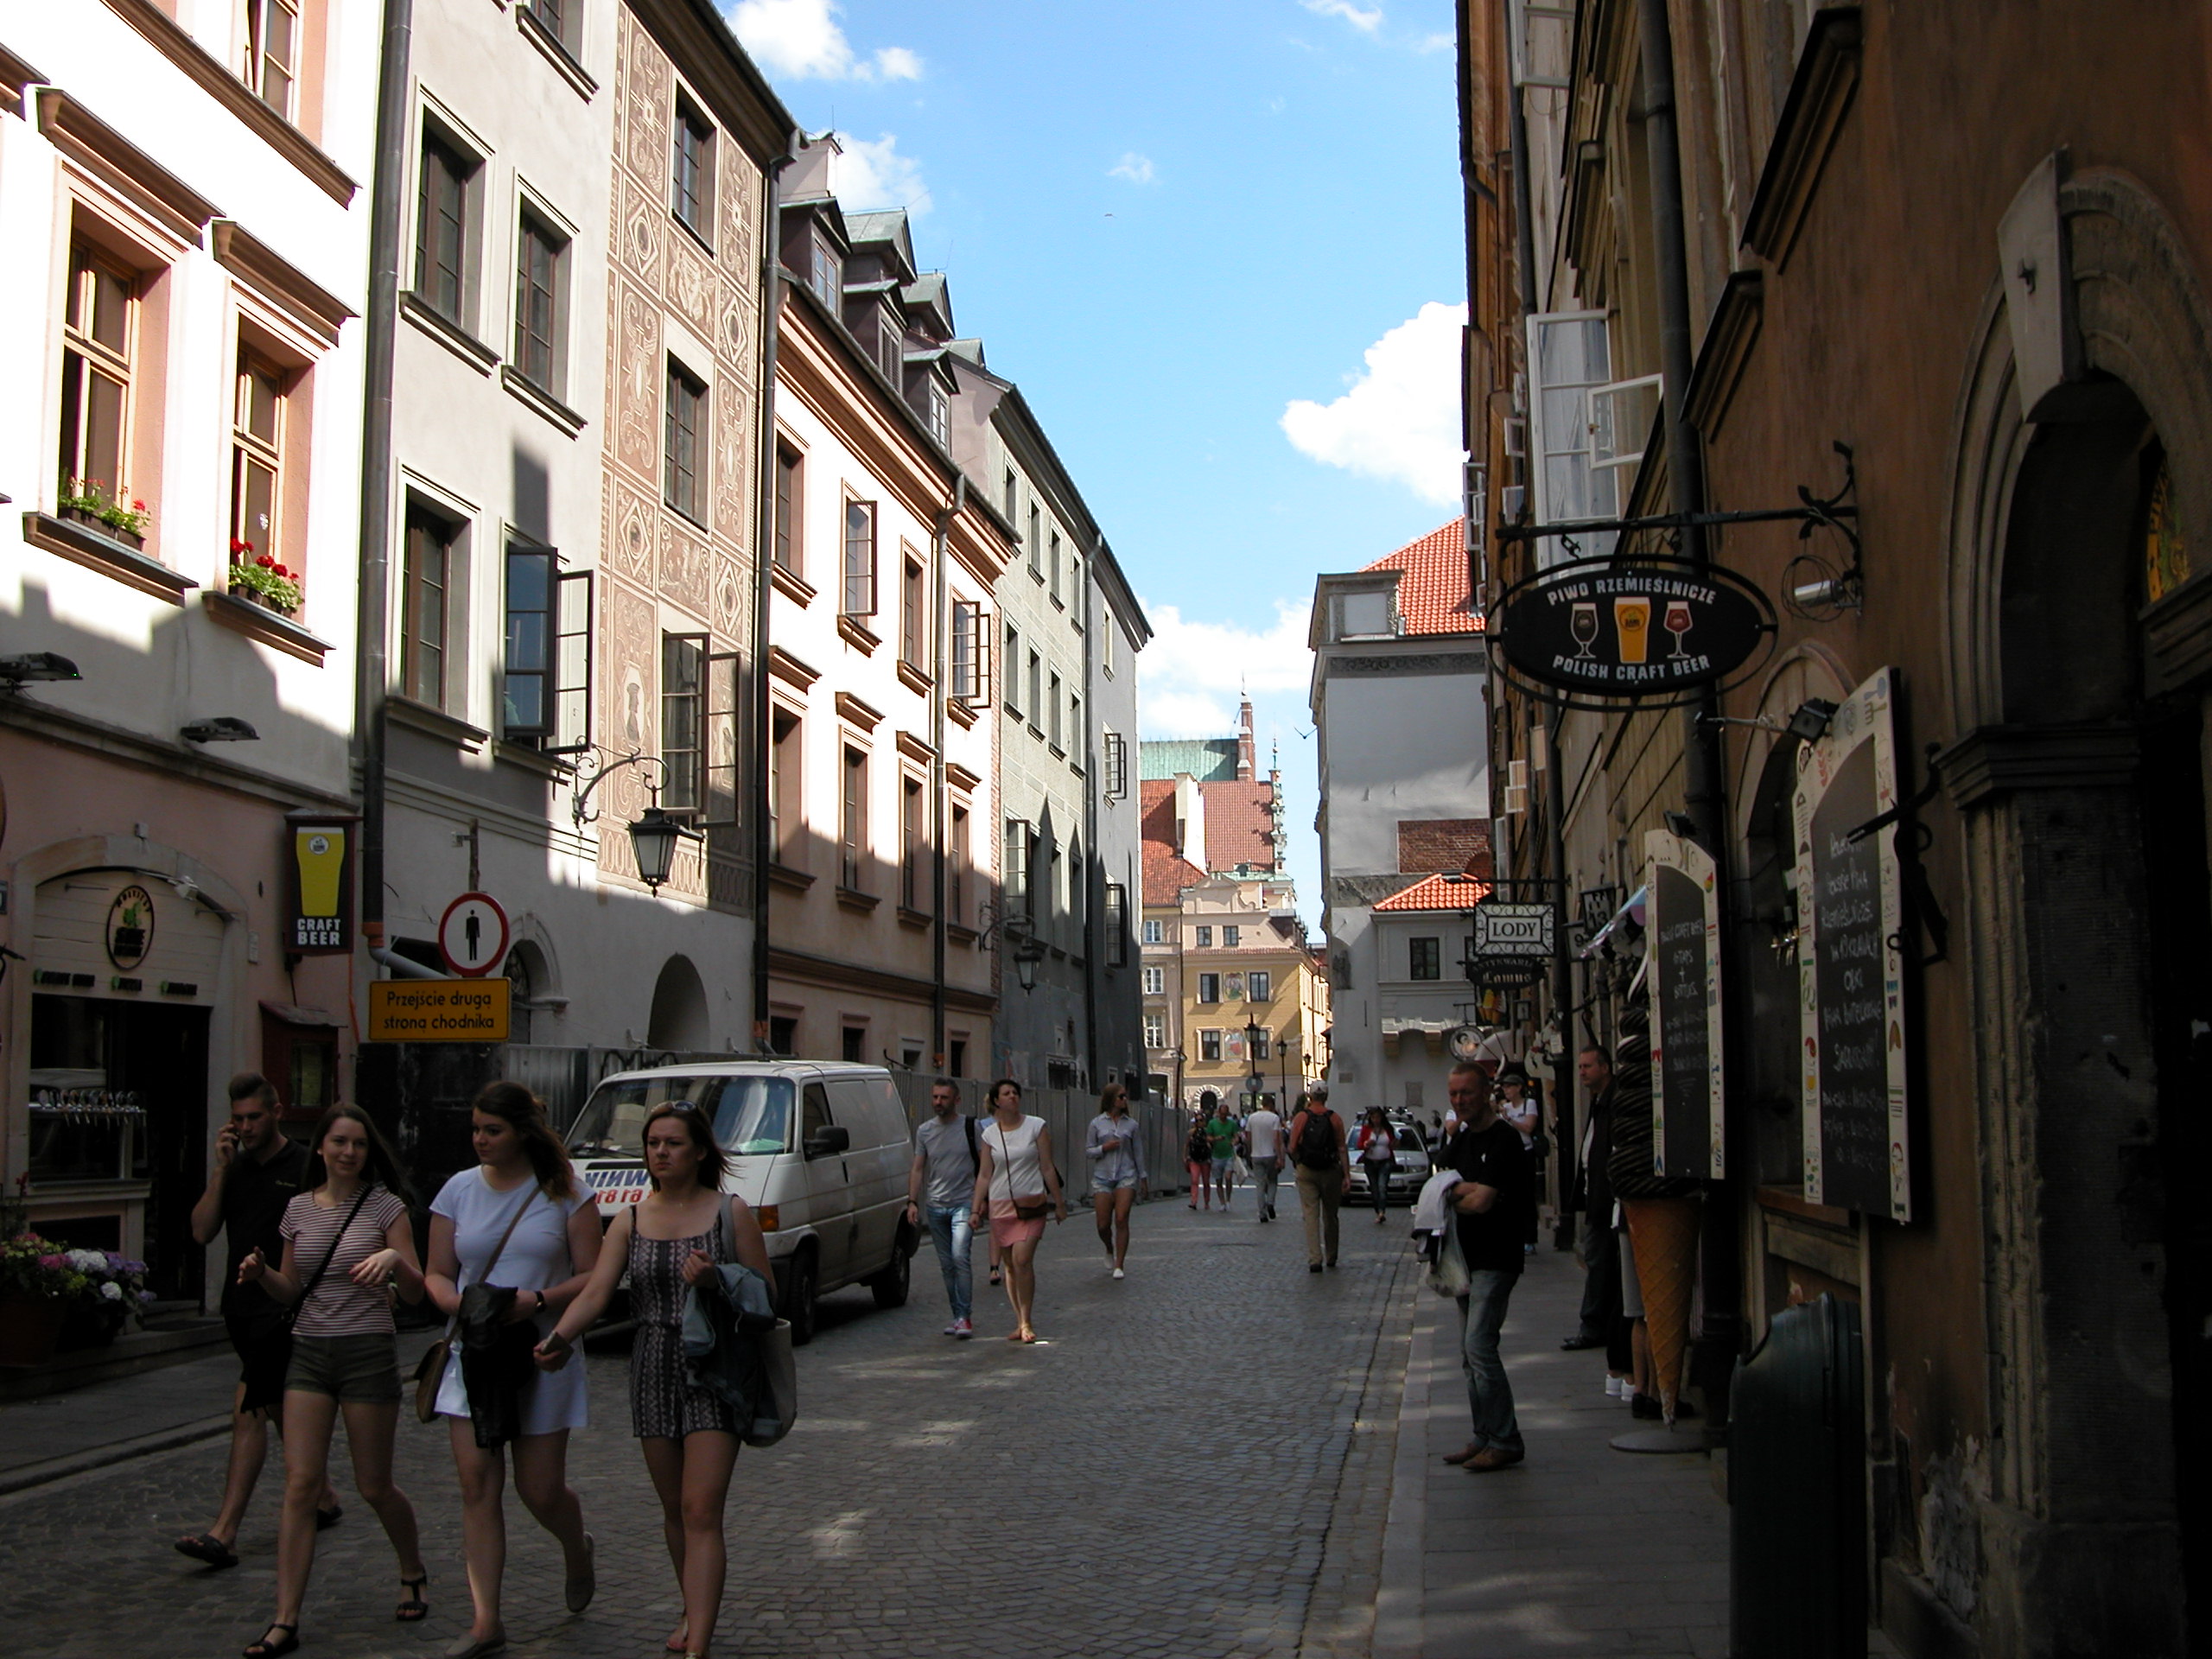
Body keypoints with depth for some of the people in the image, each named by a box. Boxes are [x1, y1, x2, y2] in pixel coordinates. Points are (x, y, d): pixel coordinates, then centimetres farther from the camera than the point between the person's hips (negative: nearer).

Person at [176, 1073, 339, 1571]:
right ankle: (324, 1497, 33)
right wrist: (221, 1169, -5)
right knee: (279, 1408, 17)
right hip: (241, 1306, 7)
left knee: (248, 1406, -15)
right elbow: (202, 1232, 2)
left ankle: (224, 1533, -16)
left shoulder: (305, 1168, -8)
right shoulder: (235, 1168, 11)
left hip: (283, 1305, -7)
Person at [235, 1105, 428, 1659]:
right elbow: (291, 1292, 15)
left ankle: (413, 1576, 32)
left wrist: (393, 1259, -25)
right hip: (308, 1350, 3)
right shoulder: (299, 1209, 8)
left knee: (374, 1488, 5)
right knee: (299, 1484, -6)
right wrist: (261, 1273, -5)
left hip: (368, 1351, -3)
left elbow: (416, 1293, -5)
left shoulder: (385, 1206, -3)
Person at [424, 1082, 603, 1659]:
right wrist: (456, 1303, -13)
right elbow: (437, 1273, 9)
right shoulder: (459, 1190, 5)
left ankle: (577, 1551, 37)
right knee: (478, 1485, -4)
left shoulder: (564, 1193, -3)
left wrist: (539, 1299, -21)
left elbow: (592, 1276, -4)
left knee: (540, 1488, 3)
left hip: (543, 1356, -2)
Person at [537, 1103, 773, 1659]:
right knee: (674, 1509, 14)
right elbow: (596, 1290, -5)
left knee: (701, 1511, -12)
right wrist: (561, 1336, -25)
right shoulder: (631, 1221, 7)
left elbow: (765, 1290, 0)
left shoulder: (730, 1212, -2)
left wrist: (714, 1280, -19)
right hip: (652, 1374, 4)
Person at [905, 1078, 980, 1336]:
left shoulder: (971, 1127, -1)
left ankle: (965, 1317, -14)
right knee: (946, 1264, 7)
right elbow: (917, 1169, 12)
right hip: (935, 1206, 4)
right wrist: (912, 1201, 2)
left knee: (960, 1256, -18)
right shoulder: (924, 1130, 9)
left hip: (963, 1203, -4)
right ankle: (958, 1316, 16)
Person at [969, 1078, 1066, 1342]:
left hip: (1031, 1204, -3)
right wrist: (976, 1209, 3)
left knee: (1023, 1260, -16)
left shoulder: (1036, 1127, 1)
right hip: (1000, 1206, 3)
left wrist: (1059, 1202, 3)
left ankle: (1025, 1322, -9)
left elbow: (1048, 1168, 3)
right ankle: (1020, 1322, 14)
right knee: (1011, 1265, 6)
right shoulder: (989, 1134, 6)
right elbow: (984, 1175, 8)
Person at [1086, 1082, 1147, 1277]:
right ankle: (1110, 1250, 32)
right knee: (1103, 1224, 0)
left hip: (1126, 1176, 0)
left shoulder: (1131, 1124, 6)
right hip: (1102, 1176, 0)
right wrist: (1104, 1148, -12)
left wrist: (1142, 1178, 12)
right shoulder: (1097, 1124, 4)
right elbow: (1089, 1151, 7)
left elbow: (1138, 1152, 11)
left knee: (1121, 1220, -12)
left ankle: (1119, 1266, -5)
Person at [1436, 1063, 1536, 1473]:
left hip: (1496, 1259, -9)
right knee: (1470, 1352, 10)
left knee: (1479, 1346, -14)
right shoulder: (1458, 1142, 15)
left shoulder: (1504, 1139, -12)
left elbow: (1482, 1201, -20)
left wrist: (1451, 1197, -3)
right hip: (1468, 1256, 9)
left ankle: (1505, 1442, -8)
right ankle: (1484, 1436, 17)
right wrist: (1467, 1191, -13)